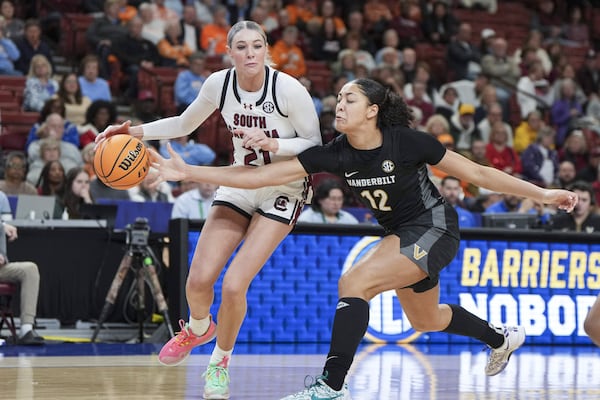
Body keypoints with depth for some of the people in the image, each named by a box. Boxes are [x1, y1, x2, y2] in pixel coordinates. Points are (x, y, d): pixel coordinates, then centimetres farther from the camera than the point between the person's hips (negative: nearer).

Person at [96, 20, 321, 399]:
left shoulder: (288, 88, -22)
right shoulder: (220, 83, -8)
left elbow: (316, 144, -13)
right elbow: (185, 124, 9)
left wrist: (272, 143, -29)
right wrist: (136, 131, -4)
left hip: (283, 191, -4)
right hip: (241, 182, 4)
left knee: (233, 285, -17)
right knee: (198, 281, -6)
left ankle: (221, 360, 11)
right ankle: (198, 329, 31)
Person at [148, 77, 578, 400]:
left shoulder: (406, 142, -24)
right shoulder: (336, 154, -12)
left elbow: (476, 173, -15)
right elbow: (260, 175, -15)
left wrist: (542, 194, -15)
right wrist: (188, 172, -22)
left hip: (434, 228, -7)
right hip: (402, 234, 8)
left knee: (354, 283, -25)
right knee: (425, 320, 26)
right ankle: (502, 338, 53)